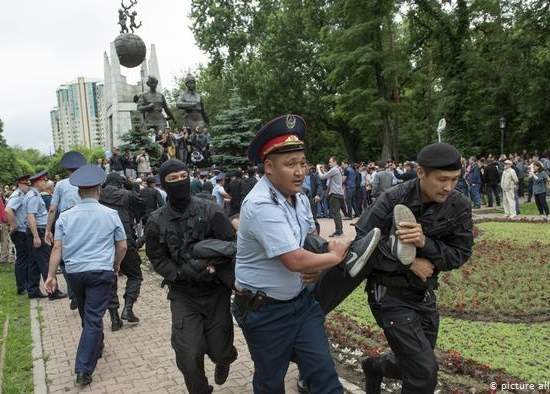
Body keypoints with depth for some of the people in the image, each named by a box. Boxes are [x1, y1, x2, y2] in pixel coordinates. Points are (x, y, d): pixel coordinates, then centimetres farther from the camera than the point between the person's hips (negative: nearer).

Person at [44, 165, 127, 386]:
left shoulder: (65, 217, 0)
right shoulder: (110, 214, -4)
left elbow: (57, 248, -5)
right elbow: (122, 246, 1)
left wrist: (51, 275, -1)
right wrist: (116, 265, 17)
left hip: (74, 272, 3)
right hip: (101, 272, -3)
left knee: (87, 316, 22)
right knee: (93, 319, -2)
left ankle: (96, 348, 42)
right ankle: (84, 370, -5)